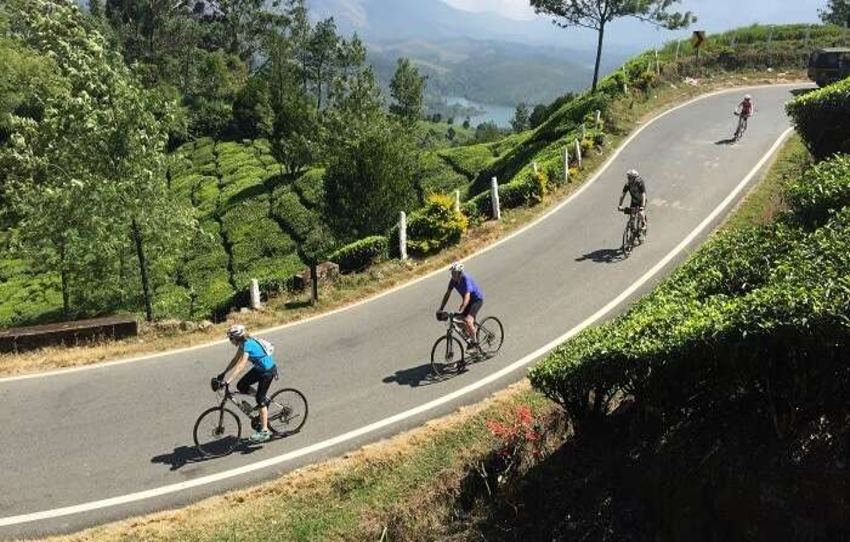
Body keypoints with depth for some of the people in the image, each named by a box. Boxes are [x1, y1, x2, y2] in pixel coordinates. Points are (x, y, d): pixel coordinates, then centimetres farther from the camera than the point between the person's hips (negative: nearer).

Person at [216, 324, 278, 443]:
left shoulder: (248, 345, -26)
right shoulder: (244, 343, 1)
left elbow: (241, 365, -34)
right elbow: (235, 360, 9)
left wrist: (229, 380, -38)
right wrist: (223, 373, 5)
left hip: (268, 370, -9)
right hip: (259, 368, 9)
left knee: (260, 399, -7)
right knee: (241, 386, 3)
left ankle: (264, 431, -2)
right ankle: (264, 400, 21)